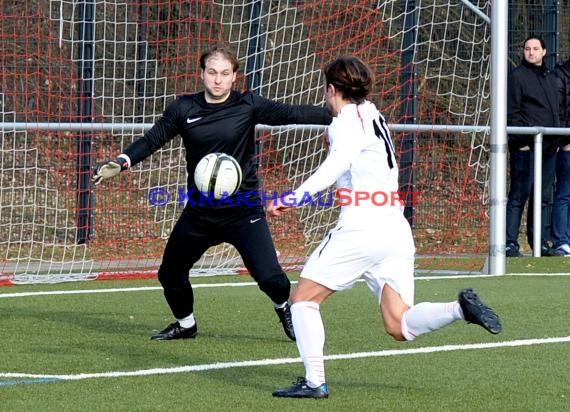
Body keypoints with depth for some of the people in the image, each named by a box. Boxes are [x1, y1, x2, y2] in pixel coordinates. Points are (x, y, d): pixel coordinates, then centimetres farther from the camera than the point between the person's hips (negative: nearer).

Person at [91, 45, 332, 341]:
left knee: (269, 276, -13)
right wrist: (121, 163, -12)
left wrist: (335, 116, -21)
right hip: (199, 213, 3)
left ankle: (285, 309, 22)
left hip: (242, 210, -3)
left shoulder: (247, 106, -7)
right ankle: (186, 324, 40)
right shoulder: (184, 109, -1)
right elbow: (152, 140, 3)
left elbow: (291, 113, -12)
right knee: (170, 274, 12)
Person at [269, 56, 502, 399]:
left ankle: (314, 381, -4)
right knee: (400, 327, 3)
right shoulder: (374, 116, 22)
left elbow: (340, 161, -25)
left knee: (303, 298, 5)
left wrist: (298, 196, -33)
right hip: (397, 231, 8)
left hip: (362, 228, -8)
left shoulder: (349, 119, -4)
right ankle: (459, 307, -18)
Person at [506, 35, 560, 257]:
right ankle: (510, 243, -9)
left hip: (548, 147, 7)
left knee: (544, 197, 9)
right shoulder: (517, 76, -2)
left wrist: (556, 140, 15)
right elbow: (512, 112, -7)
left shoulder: (551, 79, 20)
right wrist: (520, 140, -15)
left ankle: (541, 242, 14)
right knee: (519, 195, -9)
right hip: (525, 147, -7)